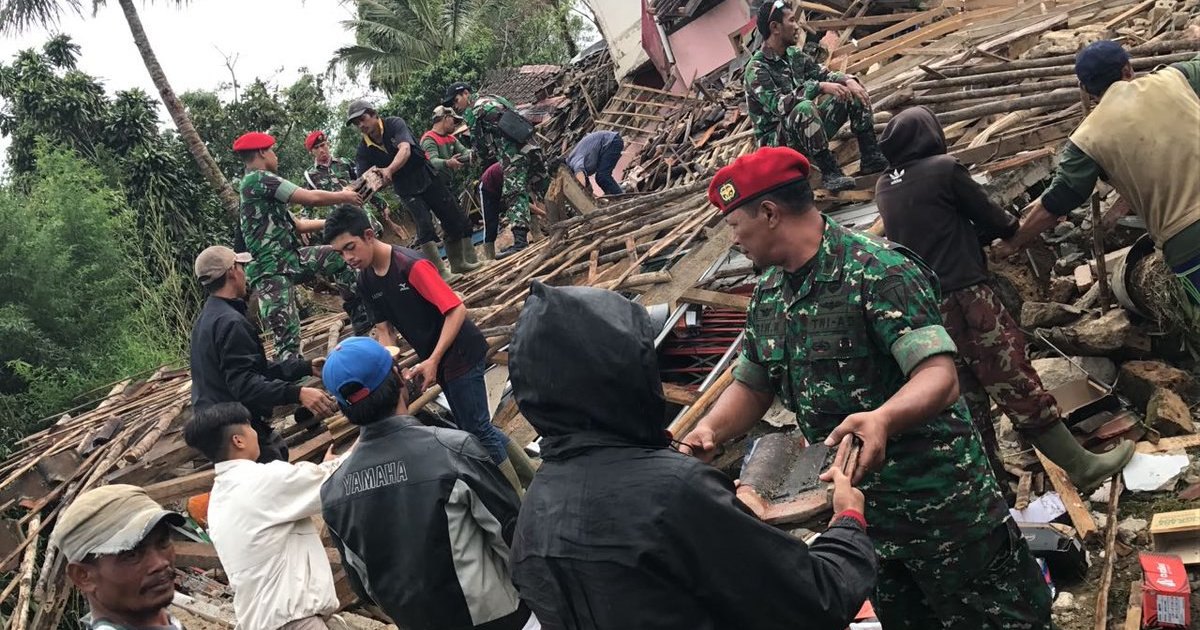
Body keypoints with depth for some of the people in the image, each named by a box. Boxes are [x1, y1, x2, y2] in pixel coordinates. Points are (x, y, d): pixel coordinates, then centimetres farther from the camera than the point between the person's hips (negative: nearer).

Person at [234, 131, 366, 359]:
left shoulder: (256, 185, 21)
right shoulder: (259, 179, -11)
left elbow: (298, 225, 23)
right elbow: (311, 198, -14)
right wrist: (344, 197, 3)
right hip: (272, 271, -10)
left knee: (339, 257, 13)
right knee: (288, 336, -15)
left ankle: (362, 321, 20)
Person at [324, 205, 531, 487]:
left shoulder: (411, 265, -23)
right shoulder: (366, 280, 1)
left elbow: (456, 309, -26)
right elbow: (384, 328, 6)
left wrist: (432, 361, -28)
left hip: (460, 353, -8)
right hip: (436, 359, 8)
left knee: (476, 429, -3)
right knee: (472, 427, 16)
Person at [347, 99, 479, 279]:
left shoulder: (395, 123, -16)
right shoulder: (364, 149, -7)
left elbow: (405, 150, -35)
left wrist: (389, 170, -53)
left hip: (428, 178, 0)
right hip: (407, 190, 0)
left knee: (457, 220, 5)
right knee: (424, 225, -21)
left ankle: (459, 263, 23)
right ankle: (439, 273, -22)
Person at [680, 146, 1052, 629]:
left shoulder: (878, 270, -21)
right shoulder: (768, 293, 3)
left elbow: (939, 377, -30)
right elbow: (752, 385, 11)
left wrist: (881, 420, -50)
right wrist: (709, 431, -9)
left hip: (939, 497, -7)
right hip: (857, 498, 8)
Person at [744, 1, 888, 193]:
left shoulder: (794, 55, 5)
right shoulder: (756, 69, -19)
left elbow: (825, 74, 8)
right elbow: (778, 105, -32)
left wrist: (849, 80, -13)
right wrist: (820, 87, -35)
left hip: (808, 131, 8)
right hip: (778, 142, -8)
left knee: (852, 90, 0)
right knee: (804, 108, -38)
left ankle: (871, 158, -6)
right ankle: (830, 172, -28)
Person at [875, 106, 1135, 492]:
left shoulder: (883, 189, 12)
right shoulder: (943, 168, -6)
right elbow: (989, 216, 4)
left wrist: (973, 234, 27)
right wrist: (1012, 225, 25)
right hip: (965, 296, -6)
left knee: (967, 396, 12)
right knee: (1017, 385, -2)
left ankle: (992, 479, 18)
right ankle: (1081, 466, 6)